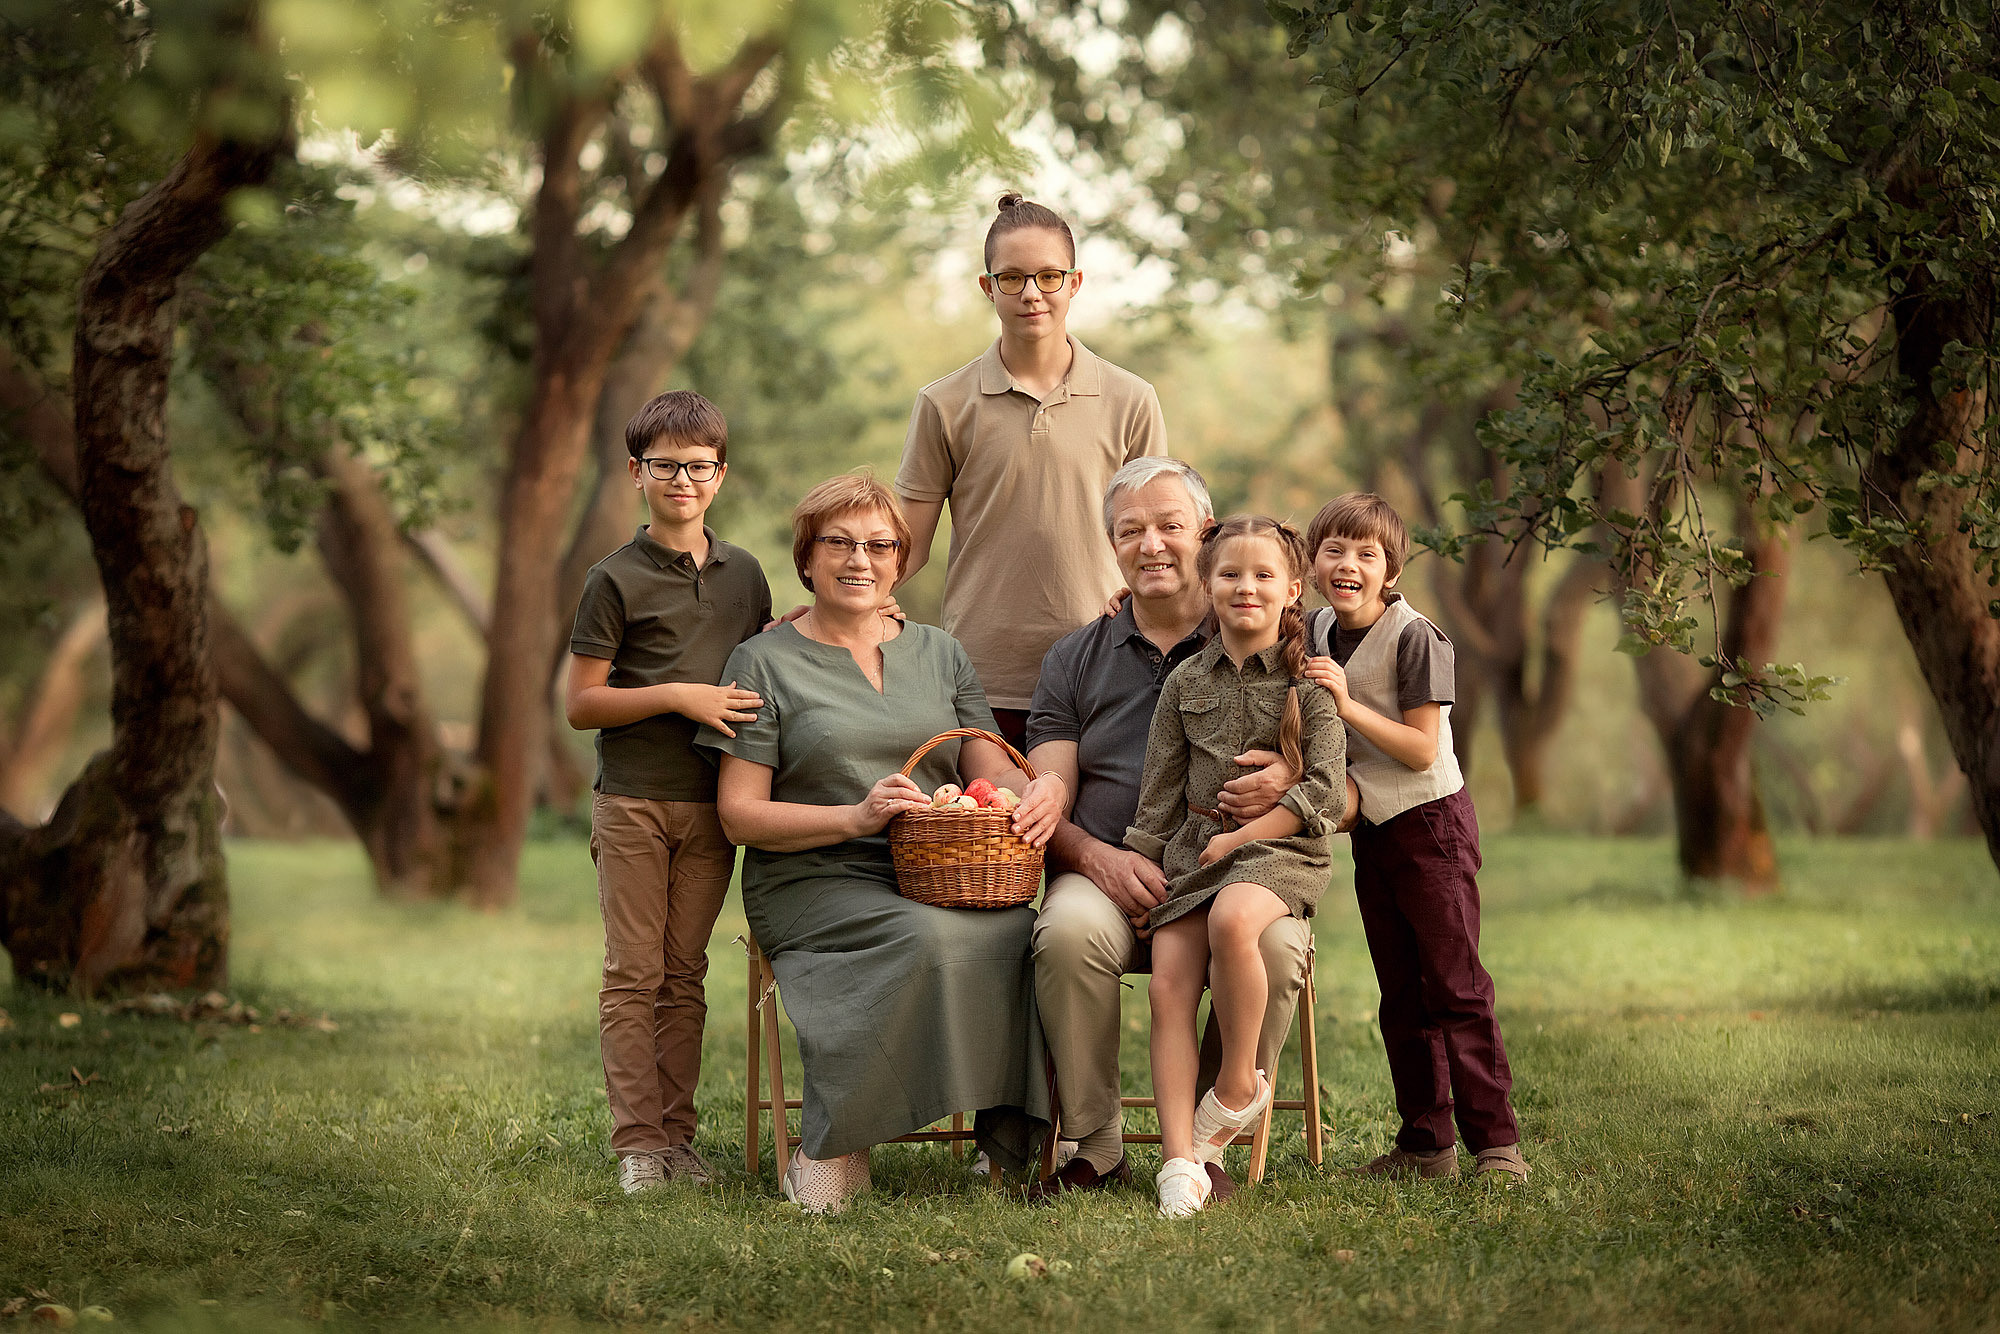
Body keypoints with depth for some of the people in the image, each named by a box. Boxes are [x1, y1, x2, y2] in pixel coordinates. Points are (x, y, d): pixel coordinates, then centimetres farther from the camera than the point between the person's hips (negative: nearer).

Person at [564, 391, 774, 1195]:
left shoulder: (744, 575, 11)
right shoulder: (618, 579, -3)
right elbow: (581, 705, -5)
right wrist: (677, 696, -15)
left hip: (711, 803, 4)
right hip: (633, 802, -4)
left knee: (685, 974, 8)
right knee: (633, 975, -2)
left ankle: (677, 1134, 13)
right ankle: (638, 1144, 1)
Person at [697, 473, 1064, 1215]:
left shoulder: (939, 654, 20)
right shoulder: (765, 662, 7)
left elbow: (990, 769, 12)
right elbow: (739, 813, 1)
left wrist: (1041, 787, -13)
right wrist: (856, 817, -14)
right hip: (813, 884, -3)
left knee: (1021, 933, -30)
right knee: (927, 938, -36)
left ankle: (1013, 1136, -20)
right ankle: (832, 1147, -24)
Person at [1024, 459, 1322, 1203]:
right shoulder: (1074, 660, 17)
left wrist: (1289, 782, -17)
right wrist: (1100, 857, -15)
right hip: (1111, 875, 1)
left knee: (1275, 943, -34)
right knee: (1069, 929, -33)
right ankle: (1094, 1148, -16)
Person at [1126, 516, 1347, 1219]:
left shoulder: (1309, 681, 1)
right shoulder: (1187, 682, 12)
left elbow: (1323, 791, -6)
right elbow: (1160, 791, 17)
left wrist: (1240, 837, -11)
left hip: (1280, 847, -4)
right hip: (1193, 848, 4)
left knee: (1232, 919, -37)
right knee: (1169, 987, -14)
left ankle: (1239, 1082, -16)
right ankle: (1180, 1160, -18)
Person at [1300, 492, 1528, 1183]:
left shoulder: (1416, 638, -16)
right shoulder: (1319, 631, 6)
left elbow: (1422, 749, -19)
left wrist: (1347, 704, -26)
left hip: (1431, 821, -7)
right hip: (1371, 831, 7)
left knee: (1456, 987, -7)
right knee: (1401, 996, 10)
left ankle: (1496, 1141, -3)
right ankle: (1426, 1143, 16)